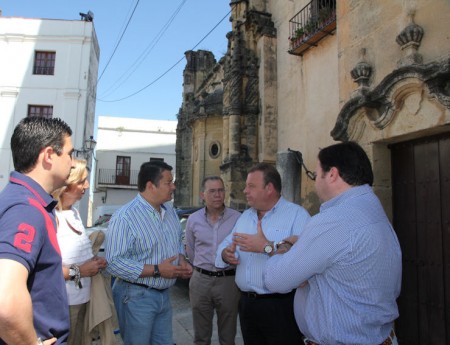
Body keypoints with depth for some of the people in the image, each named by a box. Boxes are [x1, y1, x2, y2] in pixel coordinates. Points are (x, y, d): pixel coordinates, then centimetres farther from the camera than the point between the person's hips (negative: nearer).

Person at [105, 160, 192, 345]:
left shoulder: (170, 211, 5)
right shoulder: (124, 218, -21)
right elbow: (114, 263, -26)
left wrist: (182, 260, -2)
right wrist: (157, 270, -25)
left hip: (164, 294, 7)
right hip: (136, 297, -7)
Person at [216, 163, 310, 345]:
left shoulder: (297, 214, -12)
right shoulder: (245, 216, 12)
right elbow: (225, 245, 13)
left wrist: (267, 247, -28)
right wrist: (226, 254, -9)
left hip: (281, 306, -6)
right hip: (247, 303, 7)